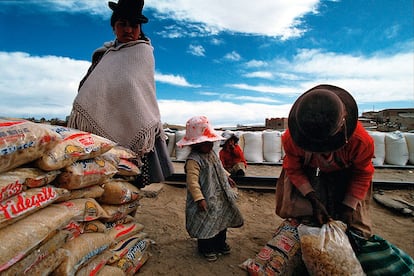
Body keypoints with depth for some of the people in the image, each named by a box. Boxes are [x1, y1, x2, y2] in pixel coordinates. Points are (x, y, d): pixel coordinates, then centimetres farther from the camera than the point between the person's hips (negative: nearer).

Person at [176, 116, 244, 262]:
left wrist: (227, 177, 23)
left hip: (220, 197, 9)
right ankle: (205, 248, 34)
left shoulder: (212, 153, 3)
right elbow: (192, 181, -30)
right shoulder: (193, 160, -26)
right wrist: (199, 198, -33)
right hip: (206, 200, -9)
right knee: (206, 225, 9)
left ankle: (220, 243, 45)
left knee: (222, 220, 22)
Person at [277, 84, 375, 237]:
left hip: (345, 176, 1)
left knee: (354, 227, 4)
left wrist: (348, 207, -17)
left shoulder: (360, 140, -35)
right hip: (309, 173, 0)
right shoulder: (291, 139, -36)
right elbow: (293, 170, -18)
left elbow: (362, 174, -14)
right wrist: (313, 200, -27)